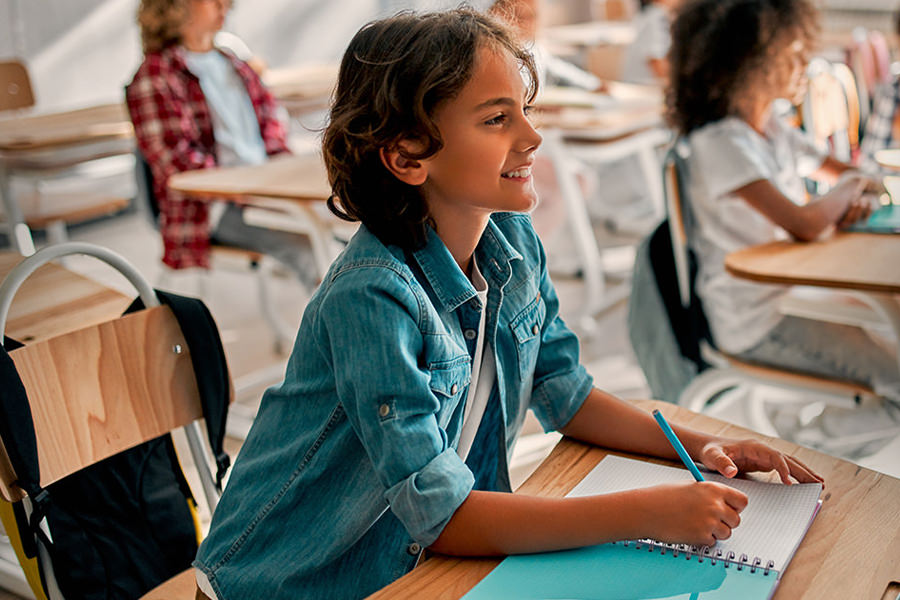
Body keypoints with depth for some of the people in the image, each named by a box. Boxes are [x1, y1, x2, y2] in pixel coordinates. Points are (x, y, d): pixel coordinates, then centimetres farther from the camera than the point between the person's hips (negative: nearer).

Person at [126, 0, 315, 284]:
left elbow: (270, 122, 22)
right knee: (306, 247, -29)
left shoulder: (234, 64, 18)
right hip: (212, 206, -7)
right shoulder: (154, 77, -4)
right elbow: (175, 160, -12)